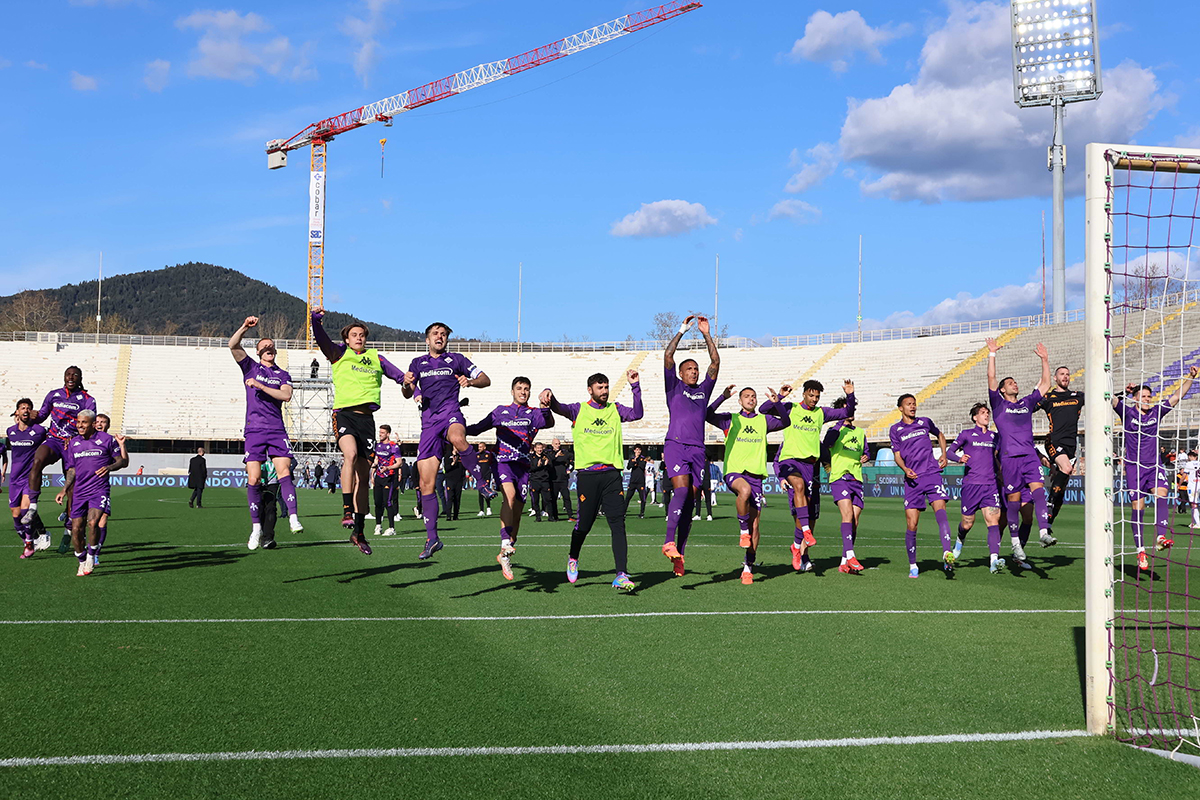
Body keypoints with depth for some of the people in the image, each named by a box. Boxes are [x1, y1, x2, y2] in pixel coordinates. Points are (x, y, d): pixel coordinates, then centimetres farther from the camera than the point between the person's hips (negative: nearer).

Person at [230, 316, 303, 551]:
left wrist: (261, 386, -10)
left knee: (284, 473, -14)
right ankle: (256, 528, 1)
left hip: (277, 430, 1)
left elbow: (286, 395, -4)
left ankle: (293, 518, -16)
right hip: (254, 430, 0)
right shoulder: (250, 367, 13)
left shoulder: (283, 374, 15)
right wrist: (245, 327, -13)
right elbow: (233, 346, 0)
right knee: (253, 480, -5)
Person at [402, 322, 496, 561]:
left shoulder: (456, 360, 13)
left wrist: (470, 381, -10)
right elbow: (407, 394, 14)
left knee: (458, 439, -42)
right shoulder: (418, 363, 20)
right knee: (427, 484, -4)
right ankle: (432, 538, 3)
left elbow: (486, 380, 12)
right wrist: (406, 384, -10)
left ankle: (481, 482, -22)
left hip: (451, 414, -3)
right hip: (429, 422, 3)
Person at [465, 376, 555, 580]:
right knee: (509, 494, -30)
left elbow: (549, 423, -13)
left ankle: (505, 556, 15)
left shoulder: (533, 414, 10)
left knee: (517, 511, 2)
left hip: (523, 465, 2)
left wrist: (545, 407, -32)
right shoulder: (501, 411, 14)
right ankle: (505, 544, -39)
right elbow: (478, 428, 21)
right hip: (503, 461, -2)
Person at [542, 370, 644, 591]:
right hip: (587, 474, -1)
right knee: (584, 524, 4)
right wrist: (548, 394, -29)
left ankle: (621, 575, -13)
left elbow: (636, 414, -2)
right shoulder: (579, 410, 7)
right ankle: (573, 558, 35)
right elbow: (558, 407, -7)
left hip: (611, 474, 2)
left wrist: (635, 387, -11)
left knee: (618, 524, -9)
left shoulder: (615, 410, 13)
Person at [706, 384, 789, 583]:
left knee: (755, 524, -2)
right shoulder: (731, 419, 8)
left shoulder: (763, 420, 15)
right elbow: (708, 415, -6)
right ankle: (742, 530, -17)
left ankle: (748, 565, 9)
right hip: (734, 471, -3)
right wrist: (723, 397, -17)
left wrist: (776, 403, -11)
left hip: (756, 474, 3)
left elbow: (785, 422, 3)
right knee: (744, 489, -39)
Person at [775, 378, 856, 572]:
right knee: (799, 484, -36)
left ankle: (799, 548, 12)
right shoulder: (790, 409, 4)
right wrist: (779, 397, -15)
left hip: (811, 463, 4)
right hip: (790, 460, -4)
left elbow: (847, 413, 15)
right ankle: (805, 531, -38)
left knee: (810, 513, 0)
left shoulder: (821, 413, 13)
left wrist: (850, 395, -2)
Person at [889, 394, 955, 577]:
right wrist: (905, 469, -12)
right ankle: (913, 566, 10)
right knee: (911, 525, -5)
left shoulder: (925, 422, 15)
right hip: (912, 479, 0)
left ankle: (947, 554, -37)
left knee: (940, 509, -24)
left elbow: (940, 435, 33)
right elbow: (897, 455, 8)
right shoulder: (895, 430, 11)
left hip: (932, 473, 0)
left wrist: (944, 455, 18)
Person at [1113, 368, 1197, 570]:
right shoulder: (1127, 412, 2)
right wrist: (1123, 392, -30)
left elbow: (1177, 396, 12)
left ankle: (1160, 538, -34)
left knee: (1161, 494, -24)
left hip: (1154, 465, 2)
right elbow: (1112, 399, -12)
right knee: (1137, 507, -4)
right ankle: (1140, 549, 0)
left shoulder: (1157, 411, 10)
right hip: (1134, 466, -2)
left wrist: (1190, 377, 3)